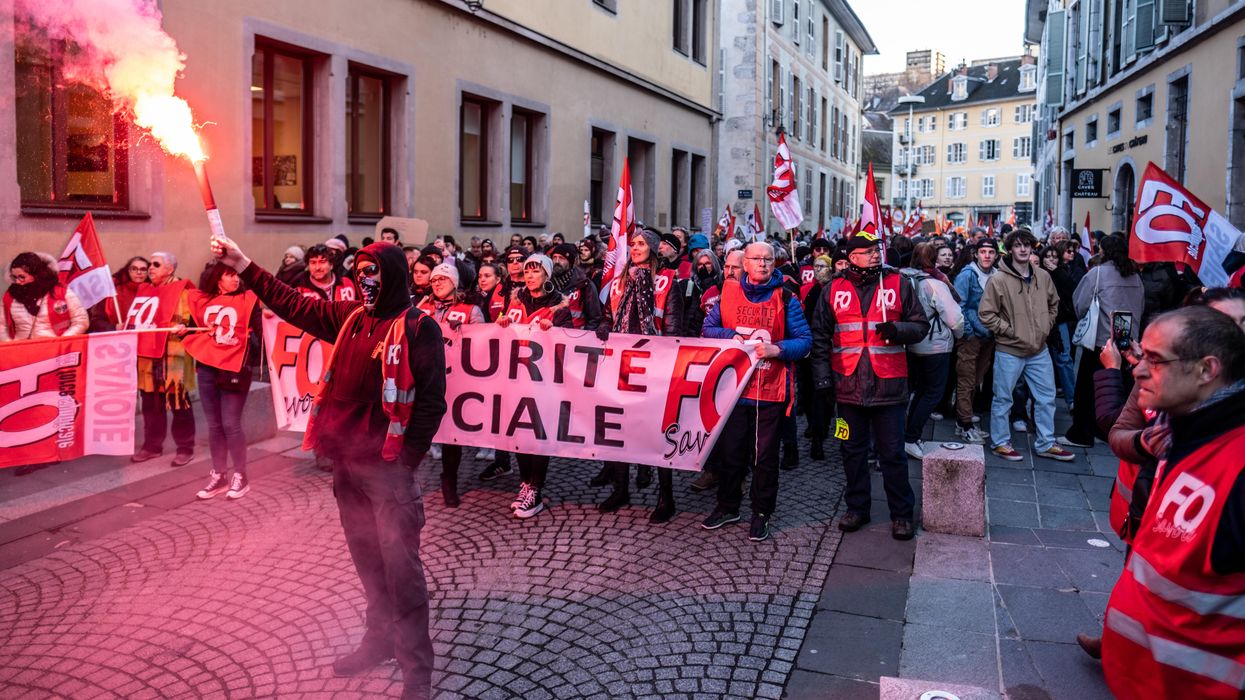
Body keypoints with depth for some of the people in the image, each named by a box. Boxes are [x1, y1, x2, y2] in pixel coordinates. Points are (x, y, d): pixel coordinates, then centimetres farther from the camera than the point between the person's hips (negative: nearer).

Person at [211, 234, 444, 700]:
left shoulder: (417, 328, -9)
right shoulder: (350, 317, 11)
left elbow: (431, 400, -12)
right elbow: (293, 305, 19)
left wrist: (408, 458, -15)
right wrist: (243, 266, 17)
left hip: (388, 466, -7)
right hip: (347, 460, 7)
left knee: (400, 566, -4)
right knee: (366, 559, 18)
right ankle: (380, 638, 35)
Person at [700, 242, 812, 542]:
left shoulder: (786, 299, -2)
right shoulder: (729, 293, 5)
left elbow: (805, 339, -4)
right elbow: (709, 328, 8)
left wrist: (777, 349, -21)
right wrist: (730, 336, -11)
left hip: (770, 390, -2)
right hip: (733, 386, 2)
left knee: (765, 455, 6)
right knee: (730, 450, 14)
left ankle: (762, 513, 21)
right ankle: (727, 506, 31)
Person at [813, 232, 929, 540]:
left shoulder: (898, 284, 2)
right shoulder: (834, 289, 6)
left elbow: (921, 325, 5)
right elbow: (820, 336, 9)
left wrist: (897, 330, -16)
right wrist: (822, 376, 2)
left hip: (888, 384, -2)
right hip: (848, 385, 2)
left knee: (892, 453, 4)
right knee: (853, 451, 13)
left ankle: (901, 514, 17)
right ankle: (857, 507, 27)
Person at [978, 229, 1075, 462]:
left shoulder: (1043, 276, 3)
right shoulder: (998, 280, -13)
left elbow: (1054, 304, 20)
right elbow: (986, 313, -12)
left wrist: (1046, 326, 10)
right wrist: (1009, 330, -12)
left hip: (1039, 350, 5)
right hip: (1009, 351, -5)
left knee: (1046, 398, 12)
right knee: (1003, 399, 6)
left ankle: (1045, 444, 26)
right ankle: (1000, 443, 21)